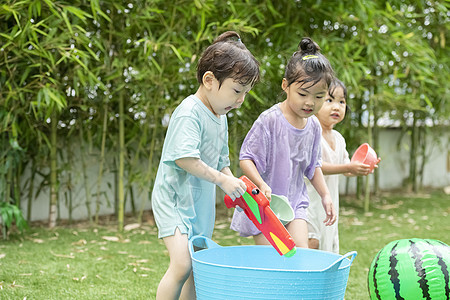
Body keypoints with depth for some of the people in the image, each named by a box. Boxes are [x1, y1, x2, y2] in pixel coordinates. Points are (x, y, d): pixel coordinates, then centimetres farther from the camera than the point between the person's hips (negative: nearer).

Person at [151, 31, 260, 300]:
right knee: (182, 265, -22)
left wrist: (235, 185, 4)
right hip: (174, 199, -9)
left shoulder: (221, 118, 12)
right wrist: (222, 180, -20)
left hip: (202, 202, 9)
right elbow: (185, 159, -28)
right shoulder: (189, 113, -17)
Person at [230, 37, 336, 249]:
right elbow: (246, 158, -15)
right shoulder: (269, 120, -17)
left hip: (295, 201, 5)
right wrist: (262, 184, -30)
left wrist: (325, 195, 12)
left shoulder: (314, 126, 2)